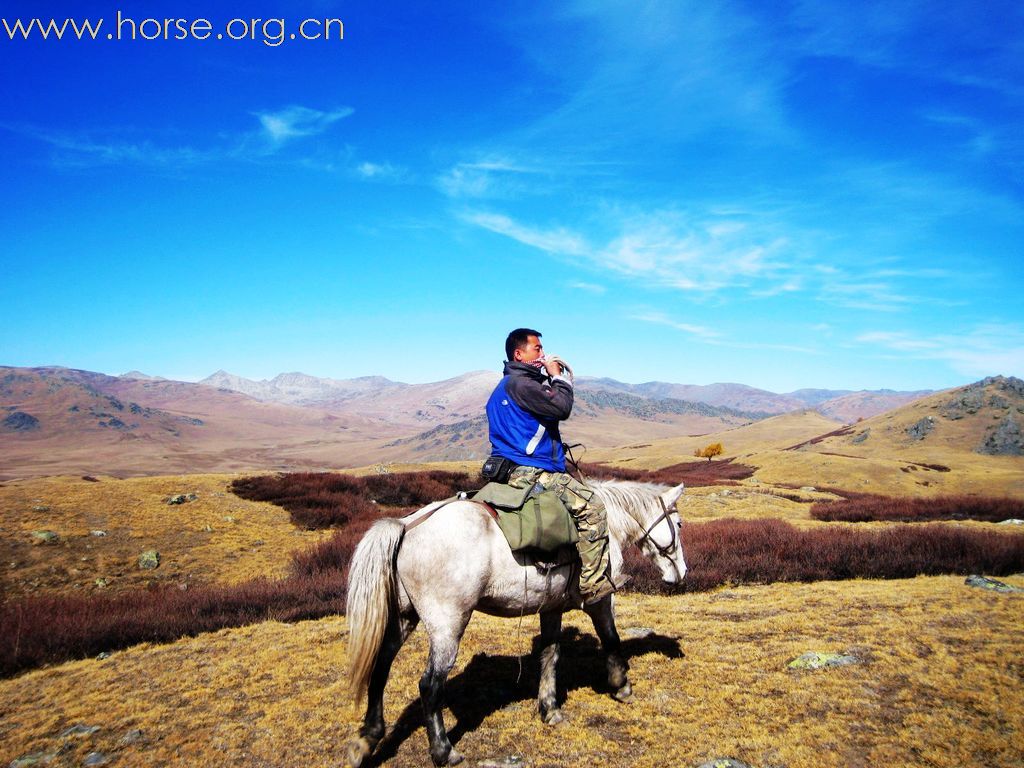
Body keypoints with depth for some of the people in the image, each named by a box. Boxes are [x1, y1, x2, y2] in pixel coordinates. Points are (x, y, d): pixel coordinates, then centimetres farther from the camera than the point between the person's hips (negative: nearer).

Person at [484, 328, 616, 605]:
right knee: (592, 508, -12)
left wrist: (552, 378, 15)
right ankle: (594, 587, -9)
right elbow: (561, 408, -17)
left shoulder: (503, 387, 20)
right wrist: (559, 377, -2)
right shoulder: (521, 383, -14)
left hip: (511, 469, 11)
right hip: (531, 473, -11)